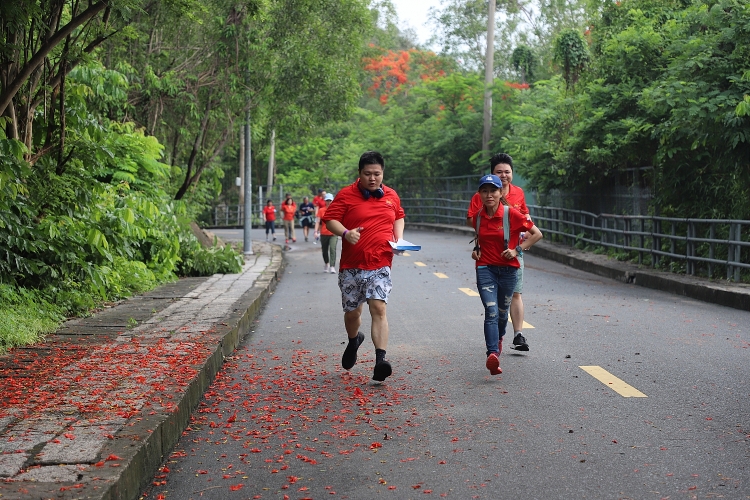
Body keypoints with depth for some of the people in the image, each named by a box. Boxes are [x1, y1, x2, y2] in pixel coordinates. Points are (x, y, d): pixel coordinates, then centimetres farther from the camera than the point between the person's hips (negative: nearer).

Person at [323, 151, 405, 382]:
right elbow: (330, 219, -4)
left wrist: (399, 238, 9)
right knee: (352, 311, 11)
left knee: (378, 308, -15)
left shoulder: (391, 196, 10)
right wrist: (346, 233, -23)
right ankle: (354, 340, 45)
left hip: (380, 264, 0)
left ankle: (380, 361, -20)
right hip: (351, 265, 0)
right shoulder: (346, 195, -1)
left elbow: (399, 217, 27)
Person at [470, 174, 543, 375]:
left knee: (502, 311, 16)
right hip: (485, 269, 1)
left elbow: (536, 234, -2)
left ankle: (499, 338, 48)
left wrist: (518, 249, -10)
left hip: (508, 269, 0)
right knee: (491, 311, -16)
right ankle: (493, 354, -29)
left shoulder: (512, 214, -9)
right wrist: (476, 249, 7)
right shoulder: (478, 217, 2)